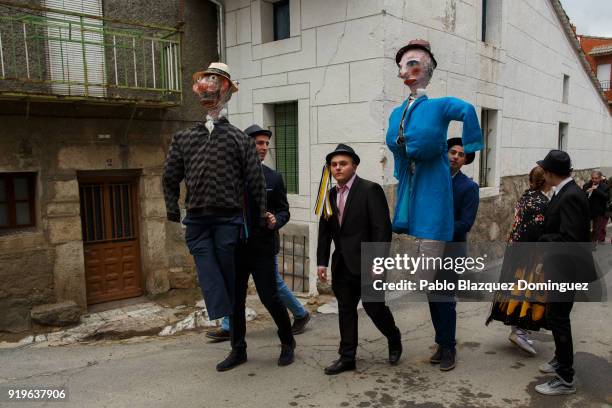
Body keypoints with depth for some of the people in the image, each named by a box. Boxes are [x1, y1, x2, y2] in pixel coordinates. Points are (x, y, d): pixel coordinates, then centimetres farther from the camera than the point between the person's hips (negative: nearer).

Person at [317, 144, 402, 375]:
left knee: (374, 306, 4)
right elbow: (324, 231, 12)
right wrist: (322, 261, 7)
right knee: (345, 310, 10)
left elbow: (382, 228, -14)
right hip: (342, 265, 6)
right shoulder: (331, 195, 9)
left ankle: (394, 340, 33)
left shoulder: (370, 190, -10)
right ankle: (347, 357, 21)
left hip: (366, 263, -6)